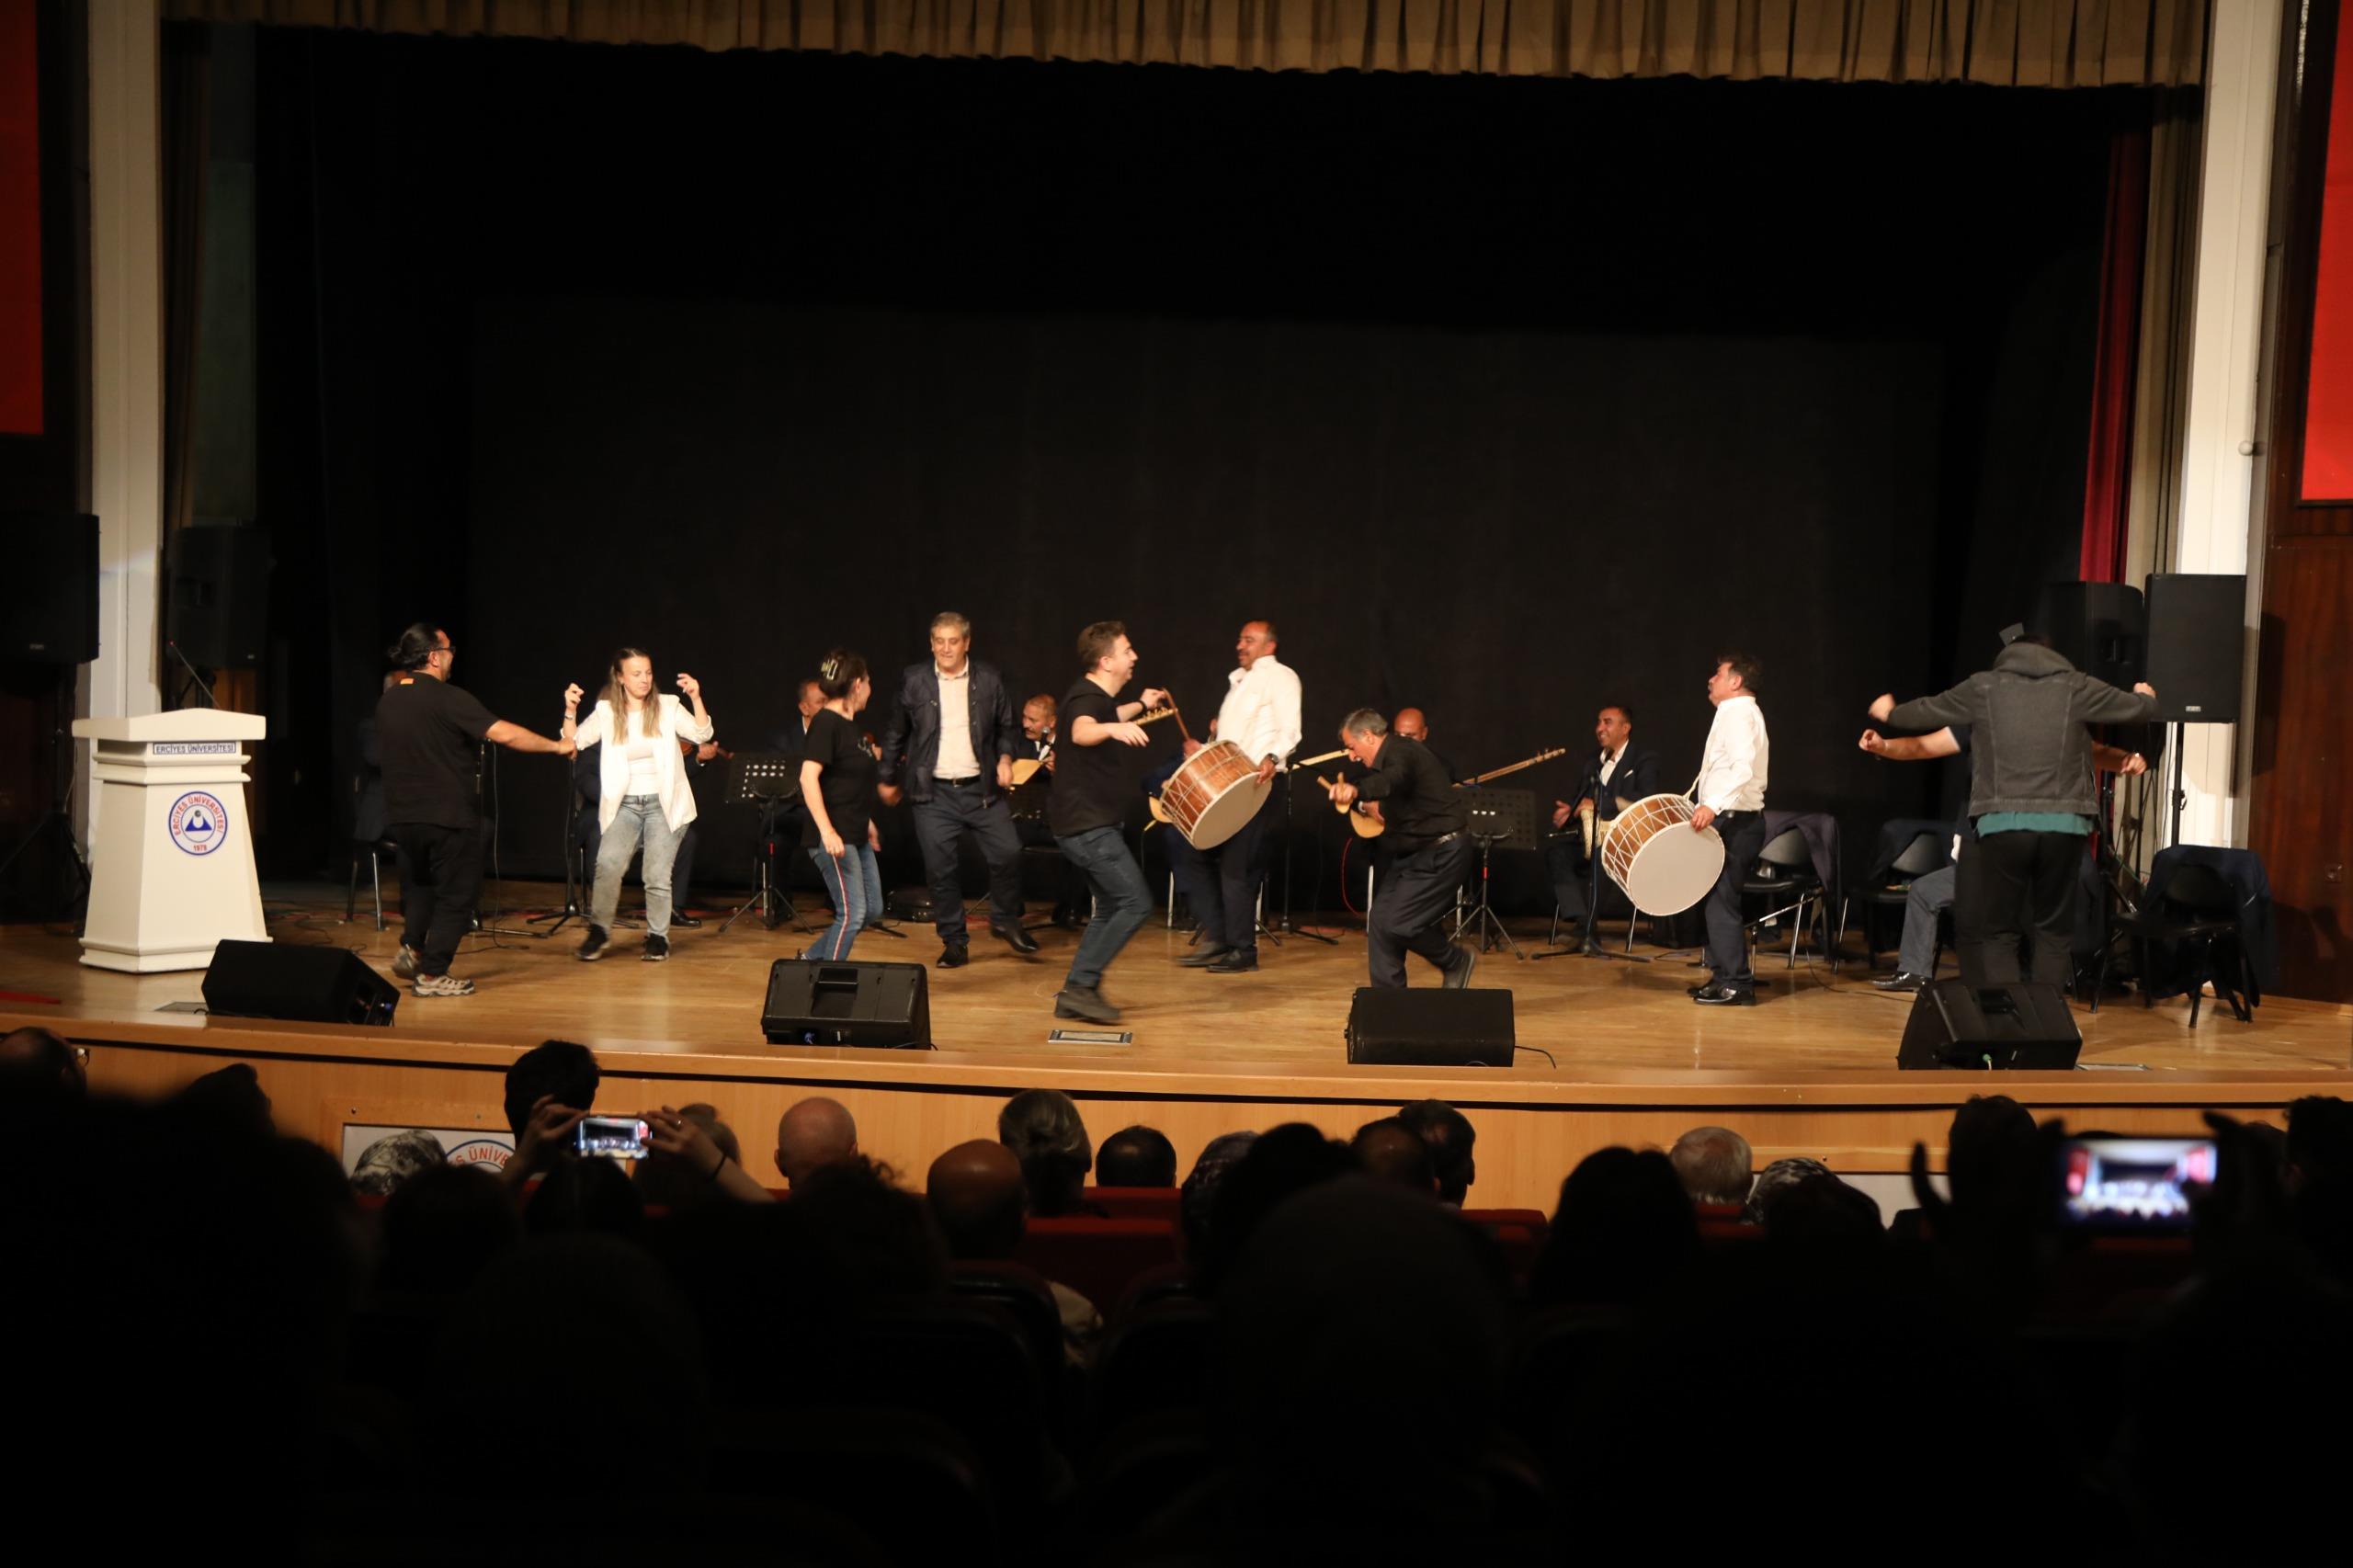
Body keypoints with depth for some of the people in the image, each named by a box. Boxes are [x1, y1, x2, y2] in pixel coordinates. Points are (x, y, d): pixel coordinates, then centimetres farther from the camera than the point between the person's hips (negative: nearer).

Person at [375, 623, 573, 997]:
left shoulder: (387, 701, 6)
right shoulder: (446, 699, -17)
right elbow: (504, 734, -23)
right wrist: (557, 747, -13)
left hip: (402, 816, 7)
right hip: (448, 816, -7)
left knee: (419, 884, 26)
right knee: (456, 894, 4)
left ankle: (411, 949, 13)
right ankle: (431, 974, 3)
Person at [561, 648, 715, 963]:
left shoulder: (668, 707, 0)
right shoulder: (606, 712, 3)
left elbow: (702, 734, -9)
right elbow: (573, 742, -1)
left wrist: (696, 698, -21)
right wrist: (570, 710, -15)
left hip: (663, 803, -1)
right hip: (624, 804, 1)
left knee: (657, 875, -3)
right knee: (608, 864, -19)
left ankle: (658, 938, 16)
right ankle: (598, 930, 0)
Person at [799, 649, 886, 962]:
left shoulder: (848, 724, 14)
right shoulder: (826, 722, -14)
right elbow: (808, 777, -22)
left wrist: (866, 821, 28)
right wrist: (827, 831, -28)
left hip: (855, 837, 10)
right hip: (832, 837, -10)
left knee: (872, 910, 12)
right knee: (852, 913, -10)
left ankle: (811, 959, 22)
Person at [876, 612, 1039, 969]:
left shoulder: (989, 679, 3)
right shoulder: (914, 681, 1)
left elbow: (1006, 726, 13)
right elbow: (895, 734, 11)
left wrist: (1005, 757, -5)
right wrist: (888, 779, 16)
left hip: (982, 789, 1)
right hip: (934, 793, 0)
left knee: (1008, 853, -8)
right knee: (940, 868, 0)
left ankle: (1005, 921, 16)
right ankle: (954, 941, 13)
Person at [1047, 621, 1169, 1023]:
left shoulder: (1099, 698, 12)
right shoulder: (1086, 697, -18)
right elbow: (1082, 732, -44)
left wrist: (1140, 706, 48)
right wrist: (1113, 729, -63)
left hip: (1094, 824, 10)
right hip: (1087, 825, -10)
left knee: (1111, 908, 14)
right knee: (1136, 903, -13)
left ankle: (1073, 996, 15)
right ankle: (1082, 985, -11)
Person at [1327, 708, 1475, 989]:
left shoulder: (1401, 752, -20)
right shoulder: (1397, 752, 13)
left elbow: (1392, 780, -45)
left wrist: (1356, 790, -63)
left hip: (1442, 853, -11)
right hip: (1418, 853, 11)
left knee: (1396, 923, -16)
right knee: (1381, 921, 5)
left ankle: (1456, 962, 7)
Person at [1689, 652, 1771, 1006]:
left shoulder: (1739, 714, -13)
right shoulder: (1734, 713, 20)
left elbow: (1744, 768, -27)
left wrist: (1713, 805, -37)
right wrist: (1696, 800, 23)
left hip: (1734, 821, -11)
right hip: (1726, 820, 11)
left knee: (1721, 899, -10)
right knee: (1717, 897, 14)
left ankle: (1735, 984, -8)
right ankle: (1723, 975, 19)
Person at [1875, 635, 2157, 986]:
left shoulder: (1983, 687, 9)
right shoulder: (2076, 687, 9)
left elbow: (1926, 711, 22)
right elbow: (2143, 709, 17)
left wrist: (1890, 713, 43)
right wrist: (2146, 694, 43)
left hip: (2003, 825, -1)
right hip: (2063, 824, 1)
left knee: (1998, 933, 7)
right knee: (2055, 931, 11)